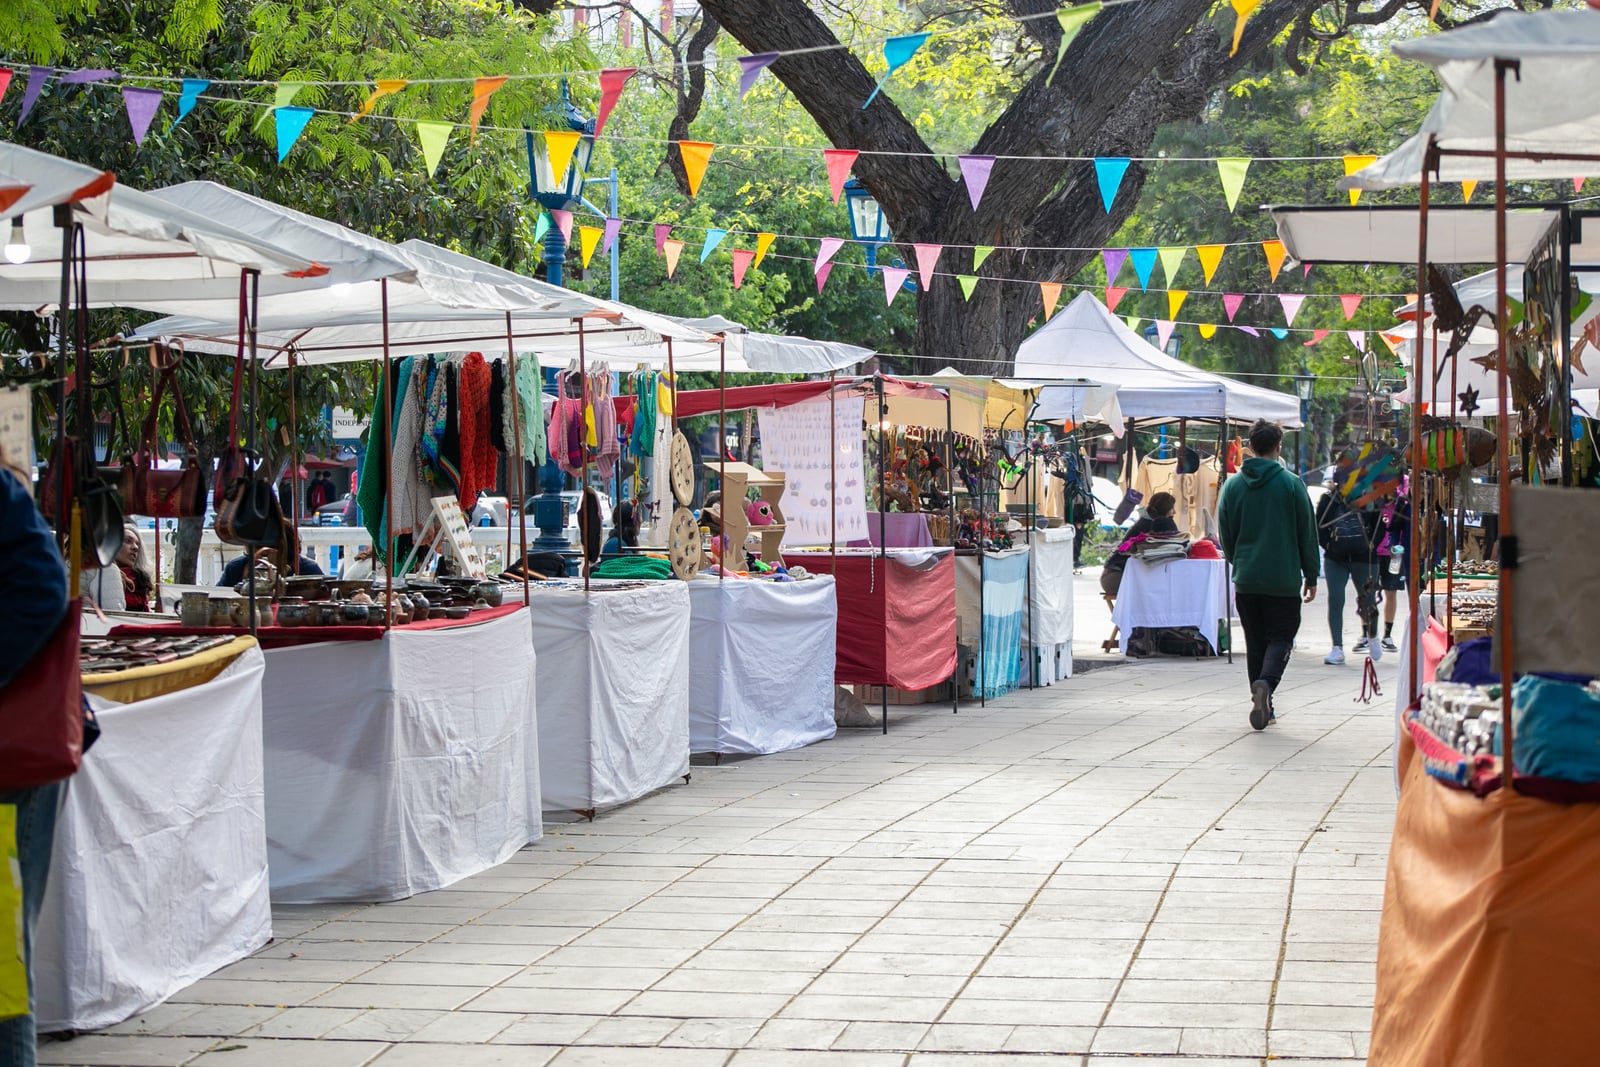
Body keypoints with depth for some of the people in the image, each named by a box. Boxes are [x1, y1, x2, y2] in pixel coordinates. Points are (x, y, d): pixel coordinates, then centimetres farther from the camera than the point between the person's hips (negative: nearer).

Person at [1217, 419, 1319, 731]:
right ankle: (1266, 684, -24)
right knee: (1280, 637, 3)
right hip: (1284, 579, -3)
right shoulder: (1291, 483, -6)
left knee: (1255, 642, 12)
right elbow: (1307, 534, -1)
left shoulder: (1233, 485, 2)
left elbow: (1225, 536, 8)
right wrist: (1311, 576, 8)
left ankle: (1263, 707, 13)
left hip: (1246, 579, 3)